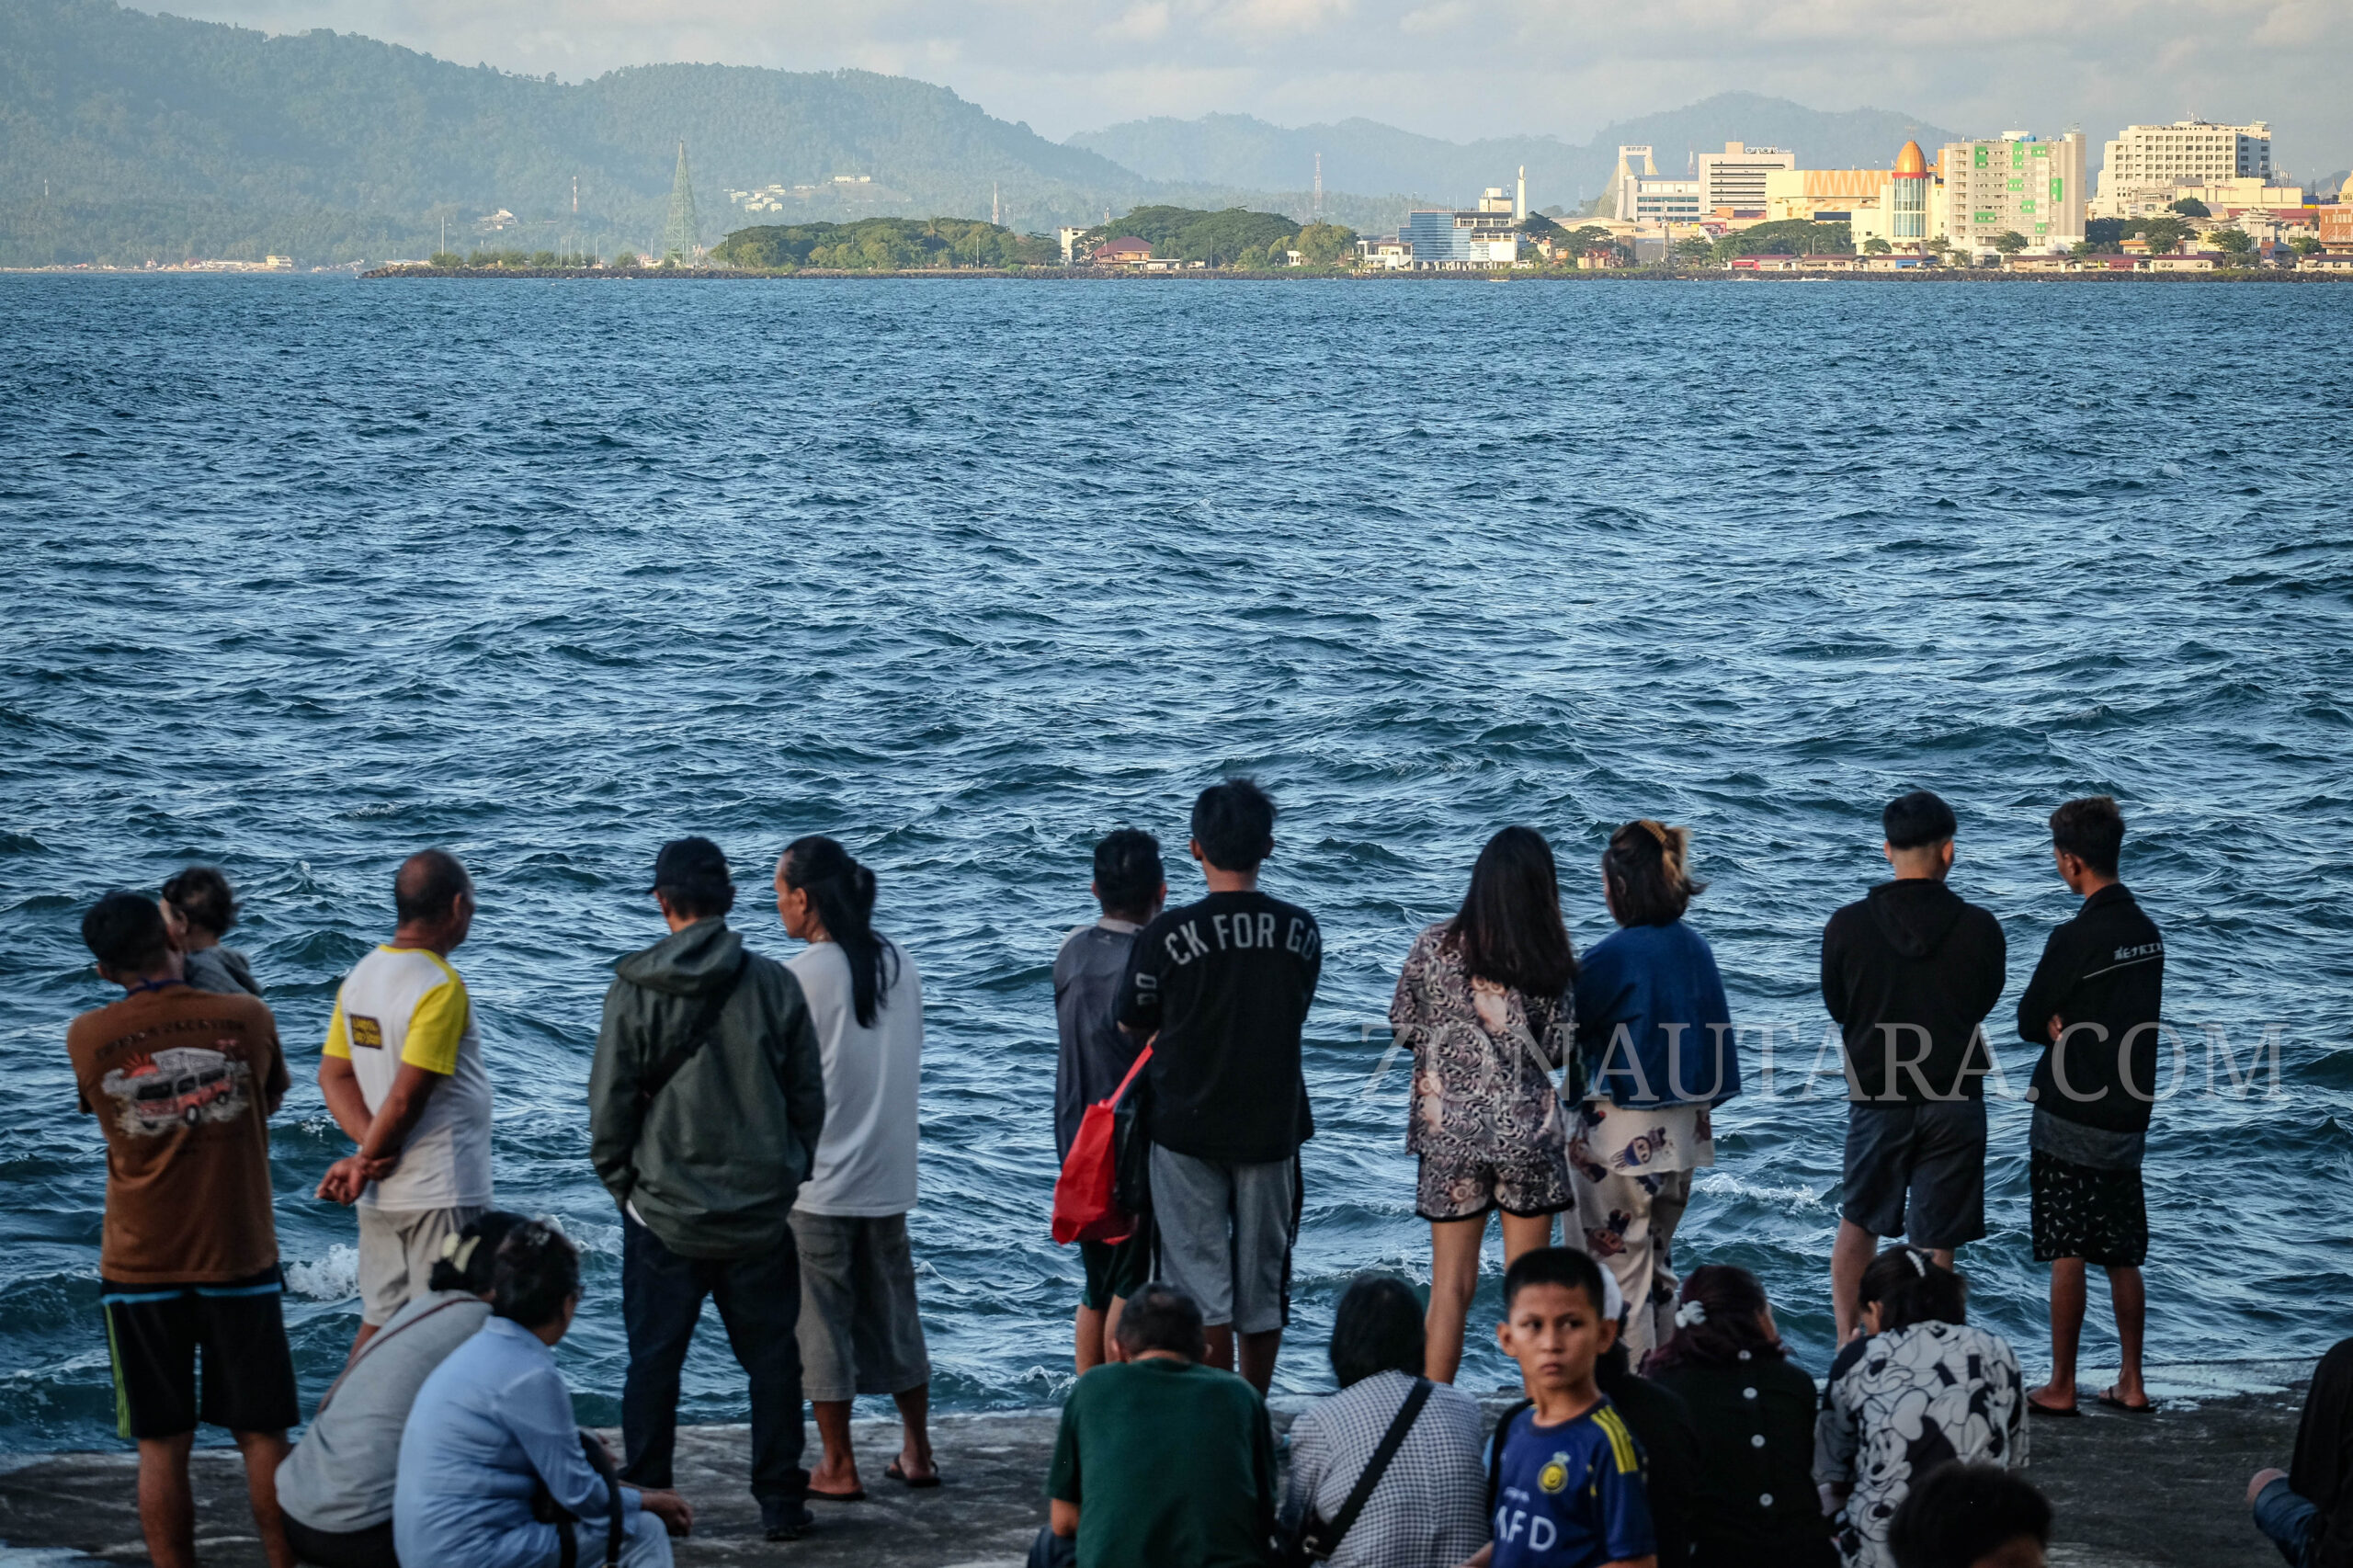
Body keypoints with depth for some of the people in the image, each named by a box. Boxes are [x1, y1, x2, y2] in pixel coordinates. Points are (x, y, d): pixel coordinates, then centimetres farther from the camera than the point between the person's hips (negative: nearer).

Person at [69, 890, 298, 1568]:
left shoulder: (87, 1037, -6)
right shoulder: (245, 1017, -7)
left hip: (140, 1267, 0)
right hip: (238, 1259, 0)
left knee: (162, 1447, 6)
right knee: (262, 1436, 8)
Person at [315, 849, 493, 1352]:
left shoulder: (361, 975, 7)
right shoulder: (441, 987, -18)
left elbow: (334, 1075, 7)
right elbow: (407, 1097, -20)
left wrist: (370, 1152, -3)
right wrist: (366, 1161, -7)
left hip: (382, 1196, 8)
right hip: (440, 1195, -8)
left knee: (379, 1324, 13)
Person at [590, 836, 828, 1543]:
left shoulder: (635, 990, -9)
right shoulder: (774, 983, -4)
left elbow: (609, 1106, -6)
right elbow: (809, 1097, 2)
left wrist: (622, 1185, 10)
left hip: (665, 1212, -1)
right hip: (761, 1213, 1)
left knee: (653, 1360, 9)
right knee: (771, 1357, 11)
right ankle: (779, 1503, 13)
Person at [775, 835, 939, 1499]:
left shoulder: (801, 976, -15)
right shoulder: (900, 965, 4)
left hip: (818, 1178, -6)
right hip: (890, 1173, 6)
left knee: (821, 1320, 3)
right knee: (894, 1311, 16)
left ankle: (838, 1468, 7)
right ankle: (916, 1453, 21)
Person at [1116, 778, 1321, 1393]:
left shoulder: (1169, 935, -14)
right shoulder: (1301, 931, -3)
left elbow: (1131, 1020, 0)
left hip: (1188, 1129, -3)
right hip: (1273, 1128, 3)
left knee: (1202, 1290, 2)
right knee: (1262, 1286, 13)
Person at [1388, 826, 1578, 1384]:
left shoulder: (1434, 945, -6)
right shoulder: (1549, 959, -9)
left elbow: (1403, 1027, 2)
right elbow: (1556, 1051, -5)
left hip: (1449, 1132, 1)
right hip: (1528, 1133, -1)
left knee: (1451, 1284, 9)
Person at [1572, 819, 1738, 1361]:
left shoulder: (1616, 954, -18)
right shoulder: (1696, 948, 5)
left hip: (1622, 1134, -8)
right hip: (1682, 1130, 8)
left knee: (1619, 1270, 0)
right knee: (1658, 1264, 19)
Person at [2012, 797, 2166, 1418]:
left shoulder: (2076, 937, -18)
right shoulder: (2148, 931, 7)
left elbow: (2029, 1023, -11)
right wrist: (2071, 1022, -2)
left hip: (2070, 1119, -7)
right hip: (2130, 1116, 7)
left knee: (2067, 1255, -1)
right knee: (2123, 1258, 13)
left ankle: (2061, 1387, 4)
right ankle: (2131, 1384, 16)